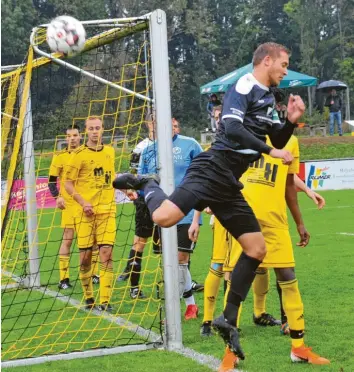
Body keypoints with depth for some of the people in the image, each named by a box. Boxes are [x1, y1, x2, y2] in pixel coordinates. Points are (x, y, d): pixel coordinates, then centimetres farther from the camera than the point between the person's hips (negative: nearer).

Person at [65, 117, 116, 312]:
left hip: (107, 210, 3)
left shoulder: (110, 152, 11)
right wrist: (83, 202, -14)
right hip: (86, 212, -3)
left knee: (106, 254, -6)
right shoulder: (78, 154, -3)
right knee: (85, 256, 2)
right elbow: (68, 184, -3)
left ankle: (105, 300, -6)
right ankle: (88, 297, 18)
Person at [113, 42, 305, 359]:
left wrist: (291, 122, 7)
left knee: (257, 249, 4)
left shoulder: (267, 100, 20)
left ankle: (229, 319, 11)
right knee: (164, 218, -28)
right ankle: (147, 186, 7)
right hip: (212, 170, -9)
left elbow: (278, 143, 25)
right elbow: (231, 128, -21)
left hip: (229, 184, 9)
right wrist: (270, 150, -19)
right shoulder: (243, 87, -7)